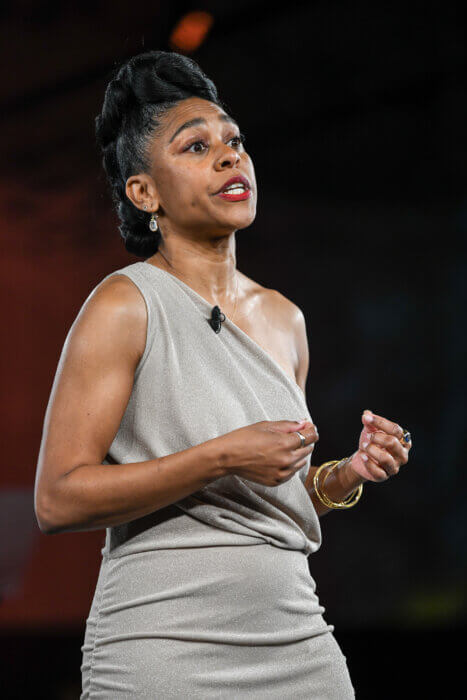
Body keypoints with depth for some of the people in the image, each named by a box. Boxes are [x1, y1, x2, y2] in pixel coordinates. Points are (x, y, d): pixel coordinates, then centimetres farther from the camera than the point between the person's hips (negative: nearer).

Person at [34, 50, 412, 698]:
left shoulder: (284, 318, 12)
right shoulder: (124, 304, -7)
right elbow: (58, 500, -14)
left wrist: (345, 476, 2)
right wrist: (223, 456, -19)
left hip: (298, 641, 6)